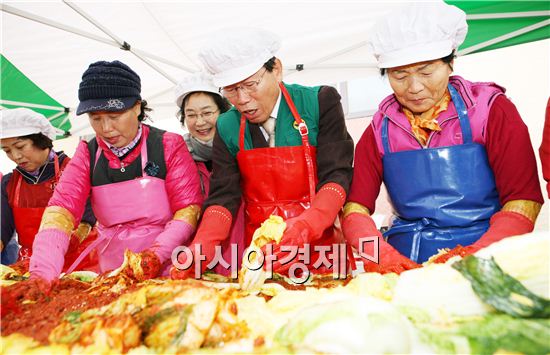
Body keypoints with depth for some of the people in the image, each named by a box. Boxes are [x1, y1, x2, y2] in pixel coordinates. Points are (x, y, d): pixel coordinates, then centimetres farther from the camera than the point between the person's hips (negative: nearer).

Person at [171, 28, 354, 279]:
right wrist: (202, 246, -21)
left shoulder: (320, 102, -6)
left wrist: (305, 226, -30)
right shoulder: (226, 128, 3)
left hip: (320, 246, -2)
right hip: (259, 255, 2)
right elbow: (223, 196, -3)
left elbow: (337, 175, -12)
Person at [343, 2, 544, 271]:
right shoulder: (380, 130, 6)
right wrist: (379, 253, -20)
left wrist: (476, 256, -22)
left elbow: (524, 199, -6)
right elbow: (355, 208, -1)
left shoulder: (490, 110, 1)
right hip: (406, 263, 2)